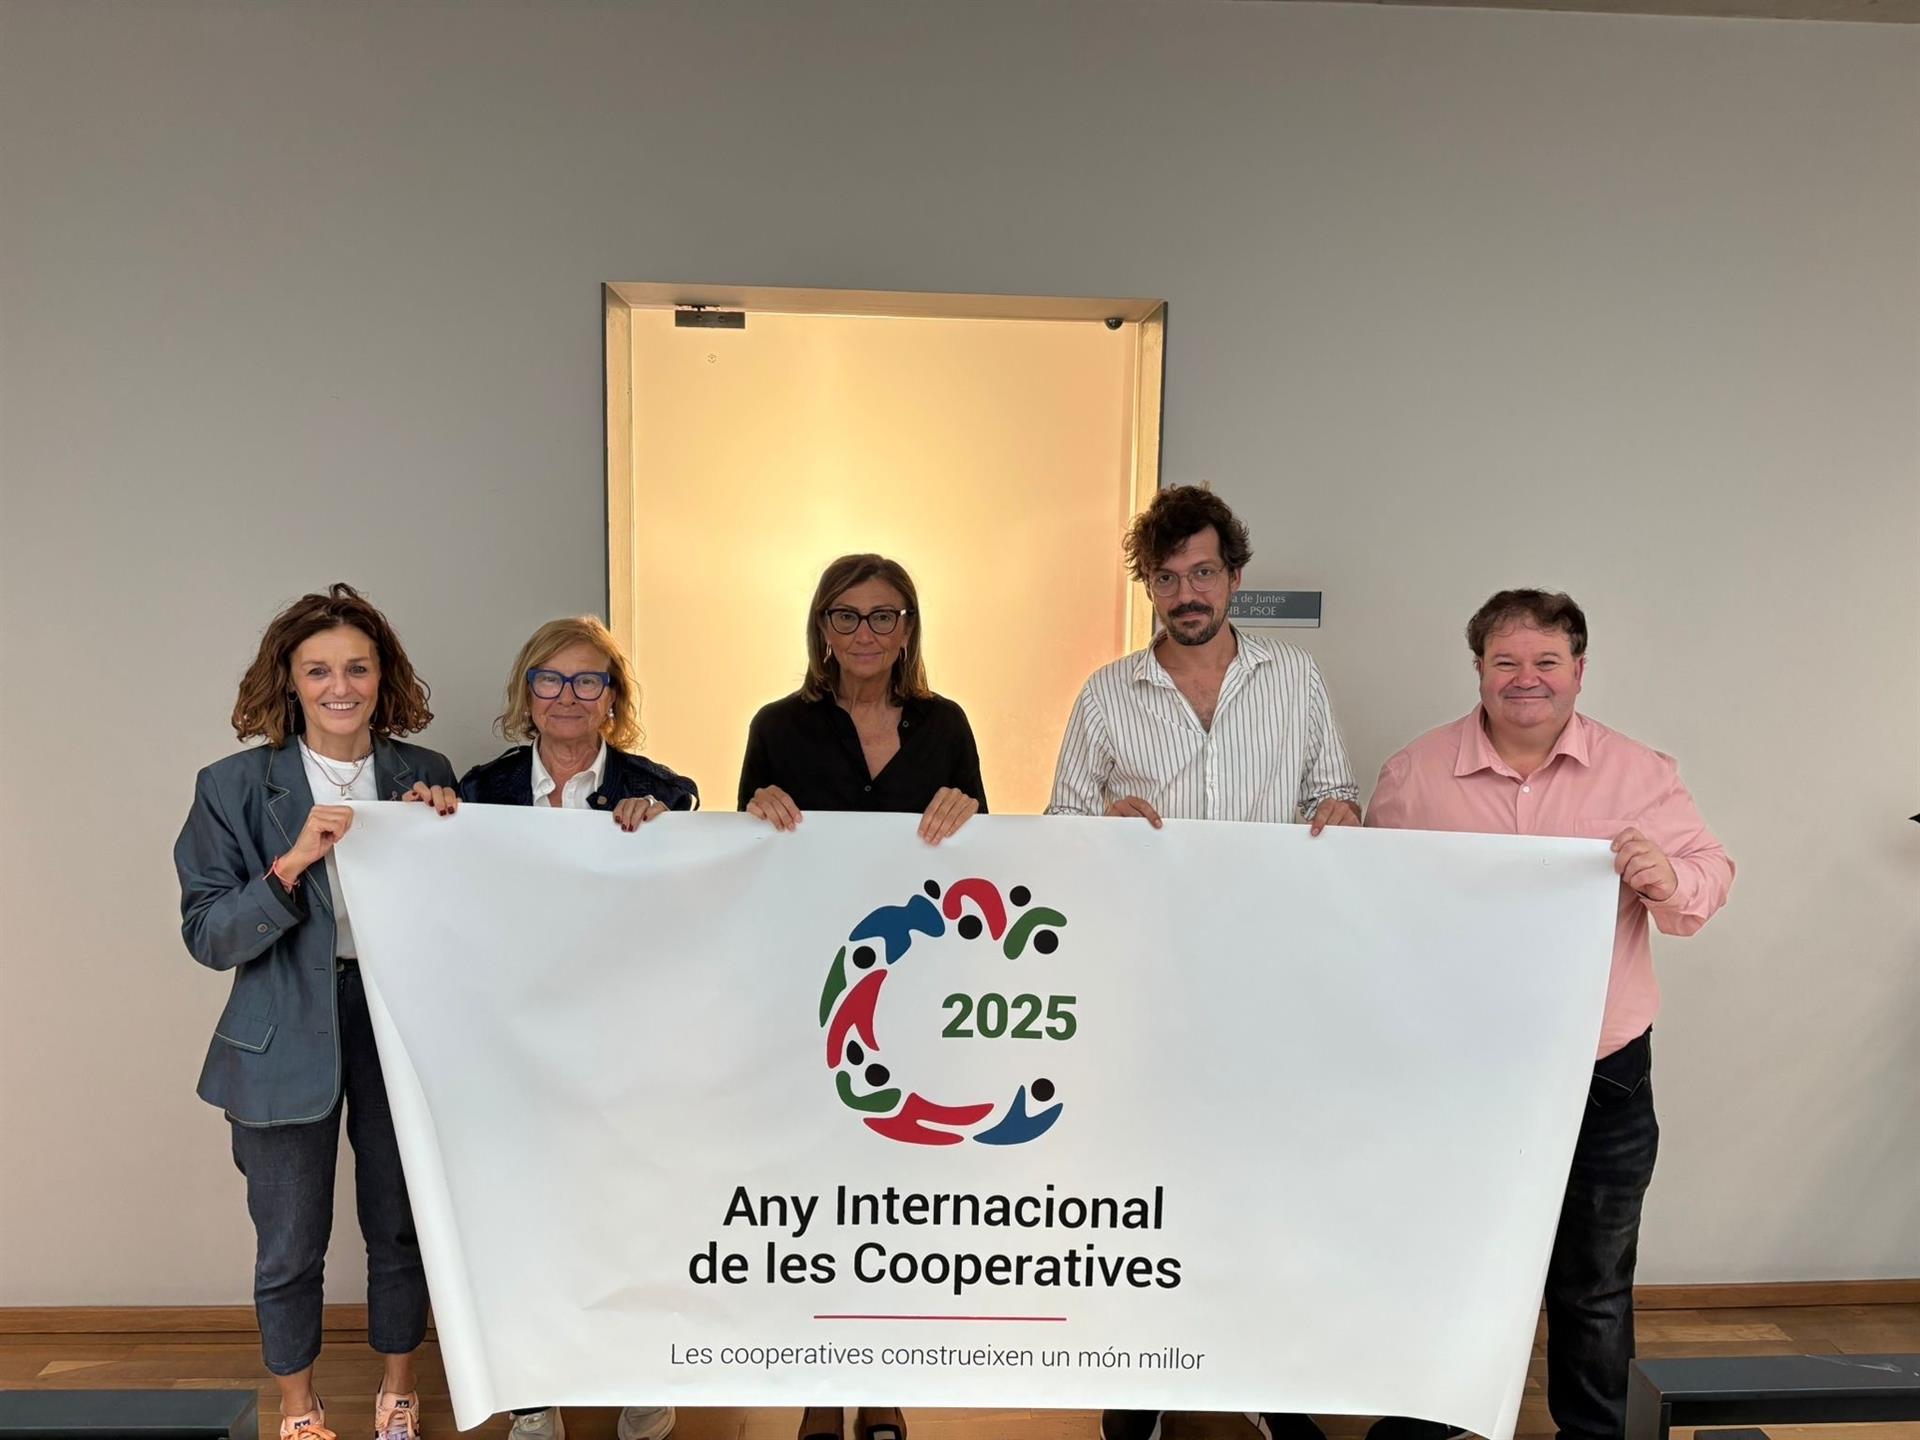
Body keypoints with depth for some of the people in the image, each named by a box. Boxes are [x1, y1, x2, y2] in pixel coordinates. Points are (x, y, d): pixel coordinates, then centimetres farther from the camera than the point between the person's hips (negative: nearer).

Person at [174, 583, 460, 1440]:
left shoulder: (424, 777, -1)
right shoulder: (235, 787, -6)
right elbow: (207, 935, -9)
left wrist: (444, 835, -15)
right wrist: (293, 863, -23)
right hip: (287, 1039, -1)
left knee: (399, 1223, 15)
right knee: (290, 1242, 12)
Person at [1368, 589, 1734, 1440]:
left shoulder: (1640, 774, -2)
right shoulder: (1415, 772, -4)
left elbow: (1710, 877, -5)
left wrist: (1671, 881, -25)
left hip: (1602, 1076, 0)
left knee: (1594, 1285, 17)